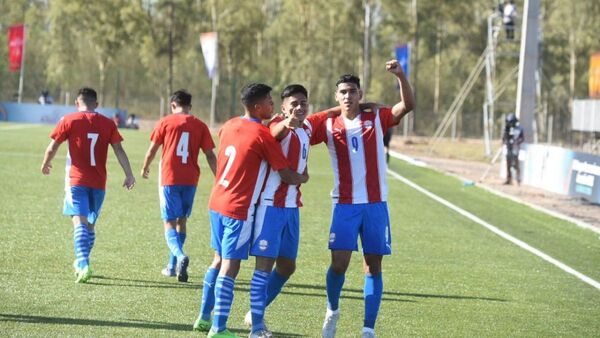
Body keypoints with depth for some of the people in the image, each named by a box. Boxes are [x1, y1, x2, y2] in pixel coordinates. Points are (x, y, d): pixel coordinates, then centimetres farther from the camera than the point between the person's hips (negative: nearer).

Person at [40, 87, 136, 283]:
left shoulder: (69, 120, -2)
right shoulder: (107, 124, 5)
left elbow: (52, 147, 0)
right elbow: (119, 150, -1)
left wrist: (45, 164, 18)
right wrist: (129, 175, 2)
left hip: (76, 180, -3)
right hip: (99, 183, 3)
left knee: (80, 223, -12)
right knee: (90, 225, 18)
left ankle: (83, 265, -29)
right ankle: (82, 263, 29)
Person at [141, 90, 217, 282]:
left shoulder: (165, 122, 0)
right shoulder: (200, 126, 5)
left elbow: (152, 150, 4)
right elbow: (210, 155, 2)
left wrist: (145, 168, 22)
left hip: (169, 179, -3)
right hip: (190, 180, 3)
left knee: (170, 223, -2)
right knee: (182, 221, 17)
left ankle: (180, 255, -30)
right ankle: (172, 266, 24)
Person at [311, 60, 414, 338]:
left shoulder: (376, 118, 4)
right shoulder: (328, 125, 4)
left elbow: (407, 105, -8)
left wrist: (400, 76, -23)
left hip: (376, 204, 1)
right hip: (345, 205, -1)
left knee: (373, 266, 2)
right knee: (339, 264, -9)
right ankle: (332, 311, 18)